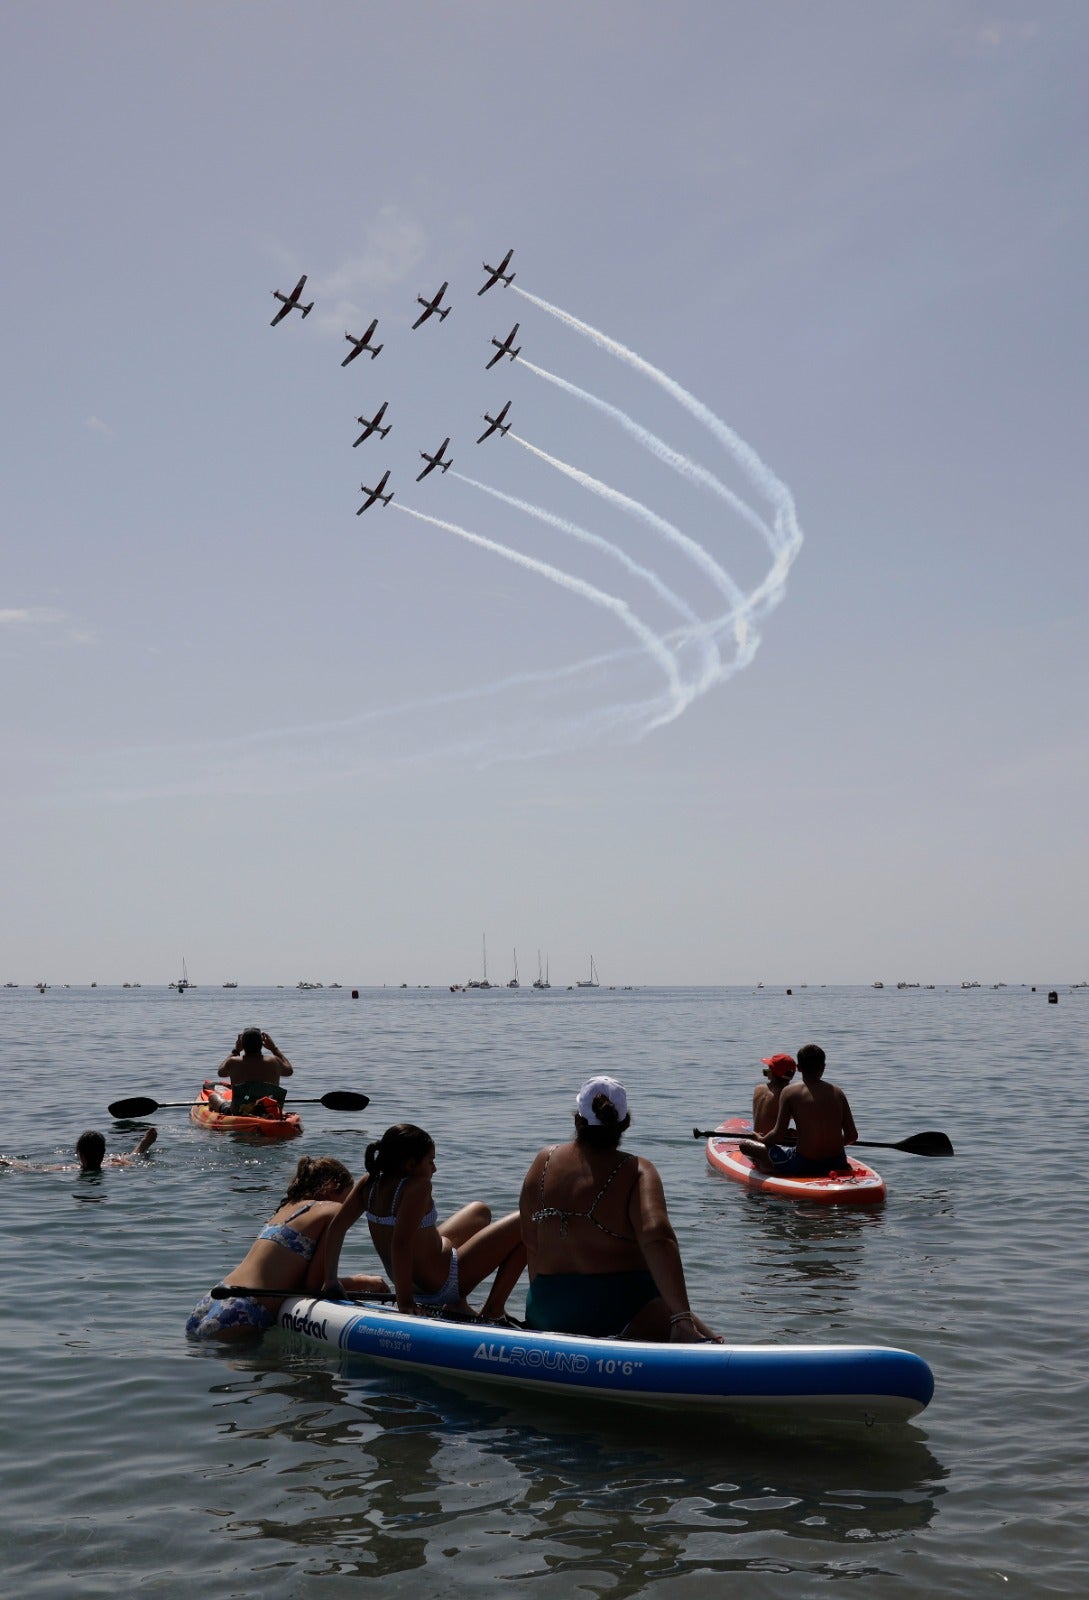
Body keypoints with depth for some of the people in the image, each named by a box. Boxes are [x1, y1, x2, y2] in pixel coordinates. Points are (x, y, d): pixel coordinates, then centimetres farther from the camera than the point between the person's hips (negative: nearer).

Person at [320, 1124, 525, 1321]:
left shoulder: (370, 1183, -6)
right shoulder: (417, 1186, -28)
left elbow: (337, 1227, -4)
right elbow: (401, 1243, -37)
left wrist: (330, 1281, 4)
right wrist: (404, 1302, -33)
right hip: (442, 1283, -9)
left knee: (480, 1211, 30)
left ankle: (458, 1303, 23)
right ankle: (493, 1311, 1)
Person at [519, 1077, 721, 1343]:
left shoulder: (544, 1162, 5)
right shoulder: (636, 1172, -9)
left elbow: (531, 1244, 11)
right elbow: (657, 1236, -25)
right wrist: (682, 1318, -29)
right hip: (619, 1308, -6)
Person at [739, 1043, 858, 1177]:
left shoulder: (790, 1092, -4)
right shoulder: (837, 1093, 6)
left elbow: (779, 1135, -7)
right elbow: (852, 1136, 7)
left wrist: (761, 1139, 14)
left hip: (804, 1165, -4)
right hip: (837, 1163, 4)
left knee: (745, 1144, 7)